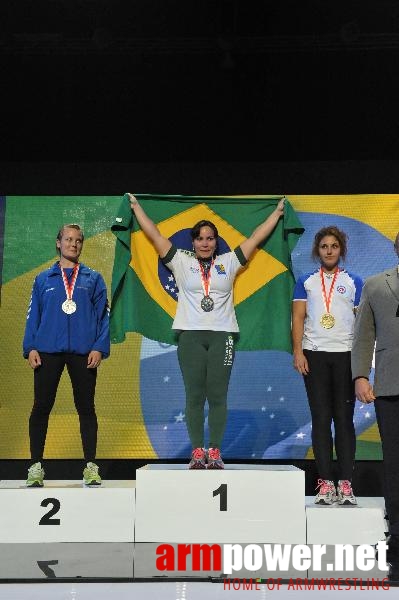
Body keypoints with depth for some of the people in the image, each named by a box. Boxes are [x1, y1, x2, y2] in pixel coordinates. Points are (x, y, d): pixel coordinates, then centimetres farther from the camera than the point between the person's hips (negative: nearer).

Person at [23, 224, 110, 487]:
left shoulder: (93, 278, 11)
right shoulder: (44, 279, 12)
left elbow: (103, 315, 5)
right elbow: (33, 315, 8)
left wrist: (99, 347, -7)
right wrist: (31, 347, -3)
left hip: (83, 353, 0)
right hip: (48, 351, 0)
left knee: (86, 408, 4)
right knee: (41, 407, 1)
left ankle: (91, 466, 11)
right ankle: (36, 466, 10)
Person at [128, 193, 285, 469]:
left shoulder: (228, 262, 12)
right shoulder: (181, 262, 10)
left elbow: (256, 237, 17)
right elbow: (155, 234, 12)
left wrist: (277, 212, 21)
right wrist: (136, 205, 15)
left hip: (222, 335, 0)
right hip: (190, 335, 0)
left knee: (218, 396, -1)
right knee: (194, 396, 0)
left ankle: (215, 452, 3)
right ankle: (197, 453, 3)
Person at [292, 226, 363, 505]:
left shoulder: (354, 282, 10)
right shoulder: (306, 281, 11)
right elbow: (298, 318, 6)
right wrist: (298, 352, -5)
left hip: (346, 355, 0)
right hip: (315, 355, 1)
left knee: (344, 418, 0)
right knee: (321, 418, 1)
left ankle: (345, 484, 2)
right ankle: (326, 483, 4)